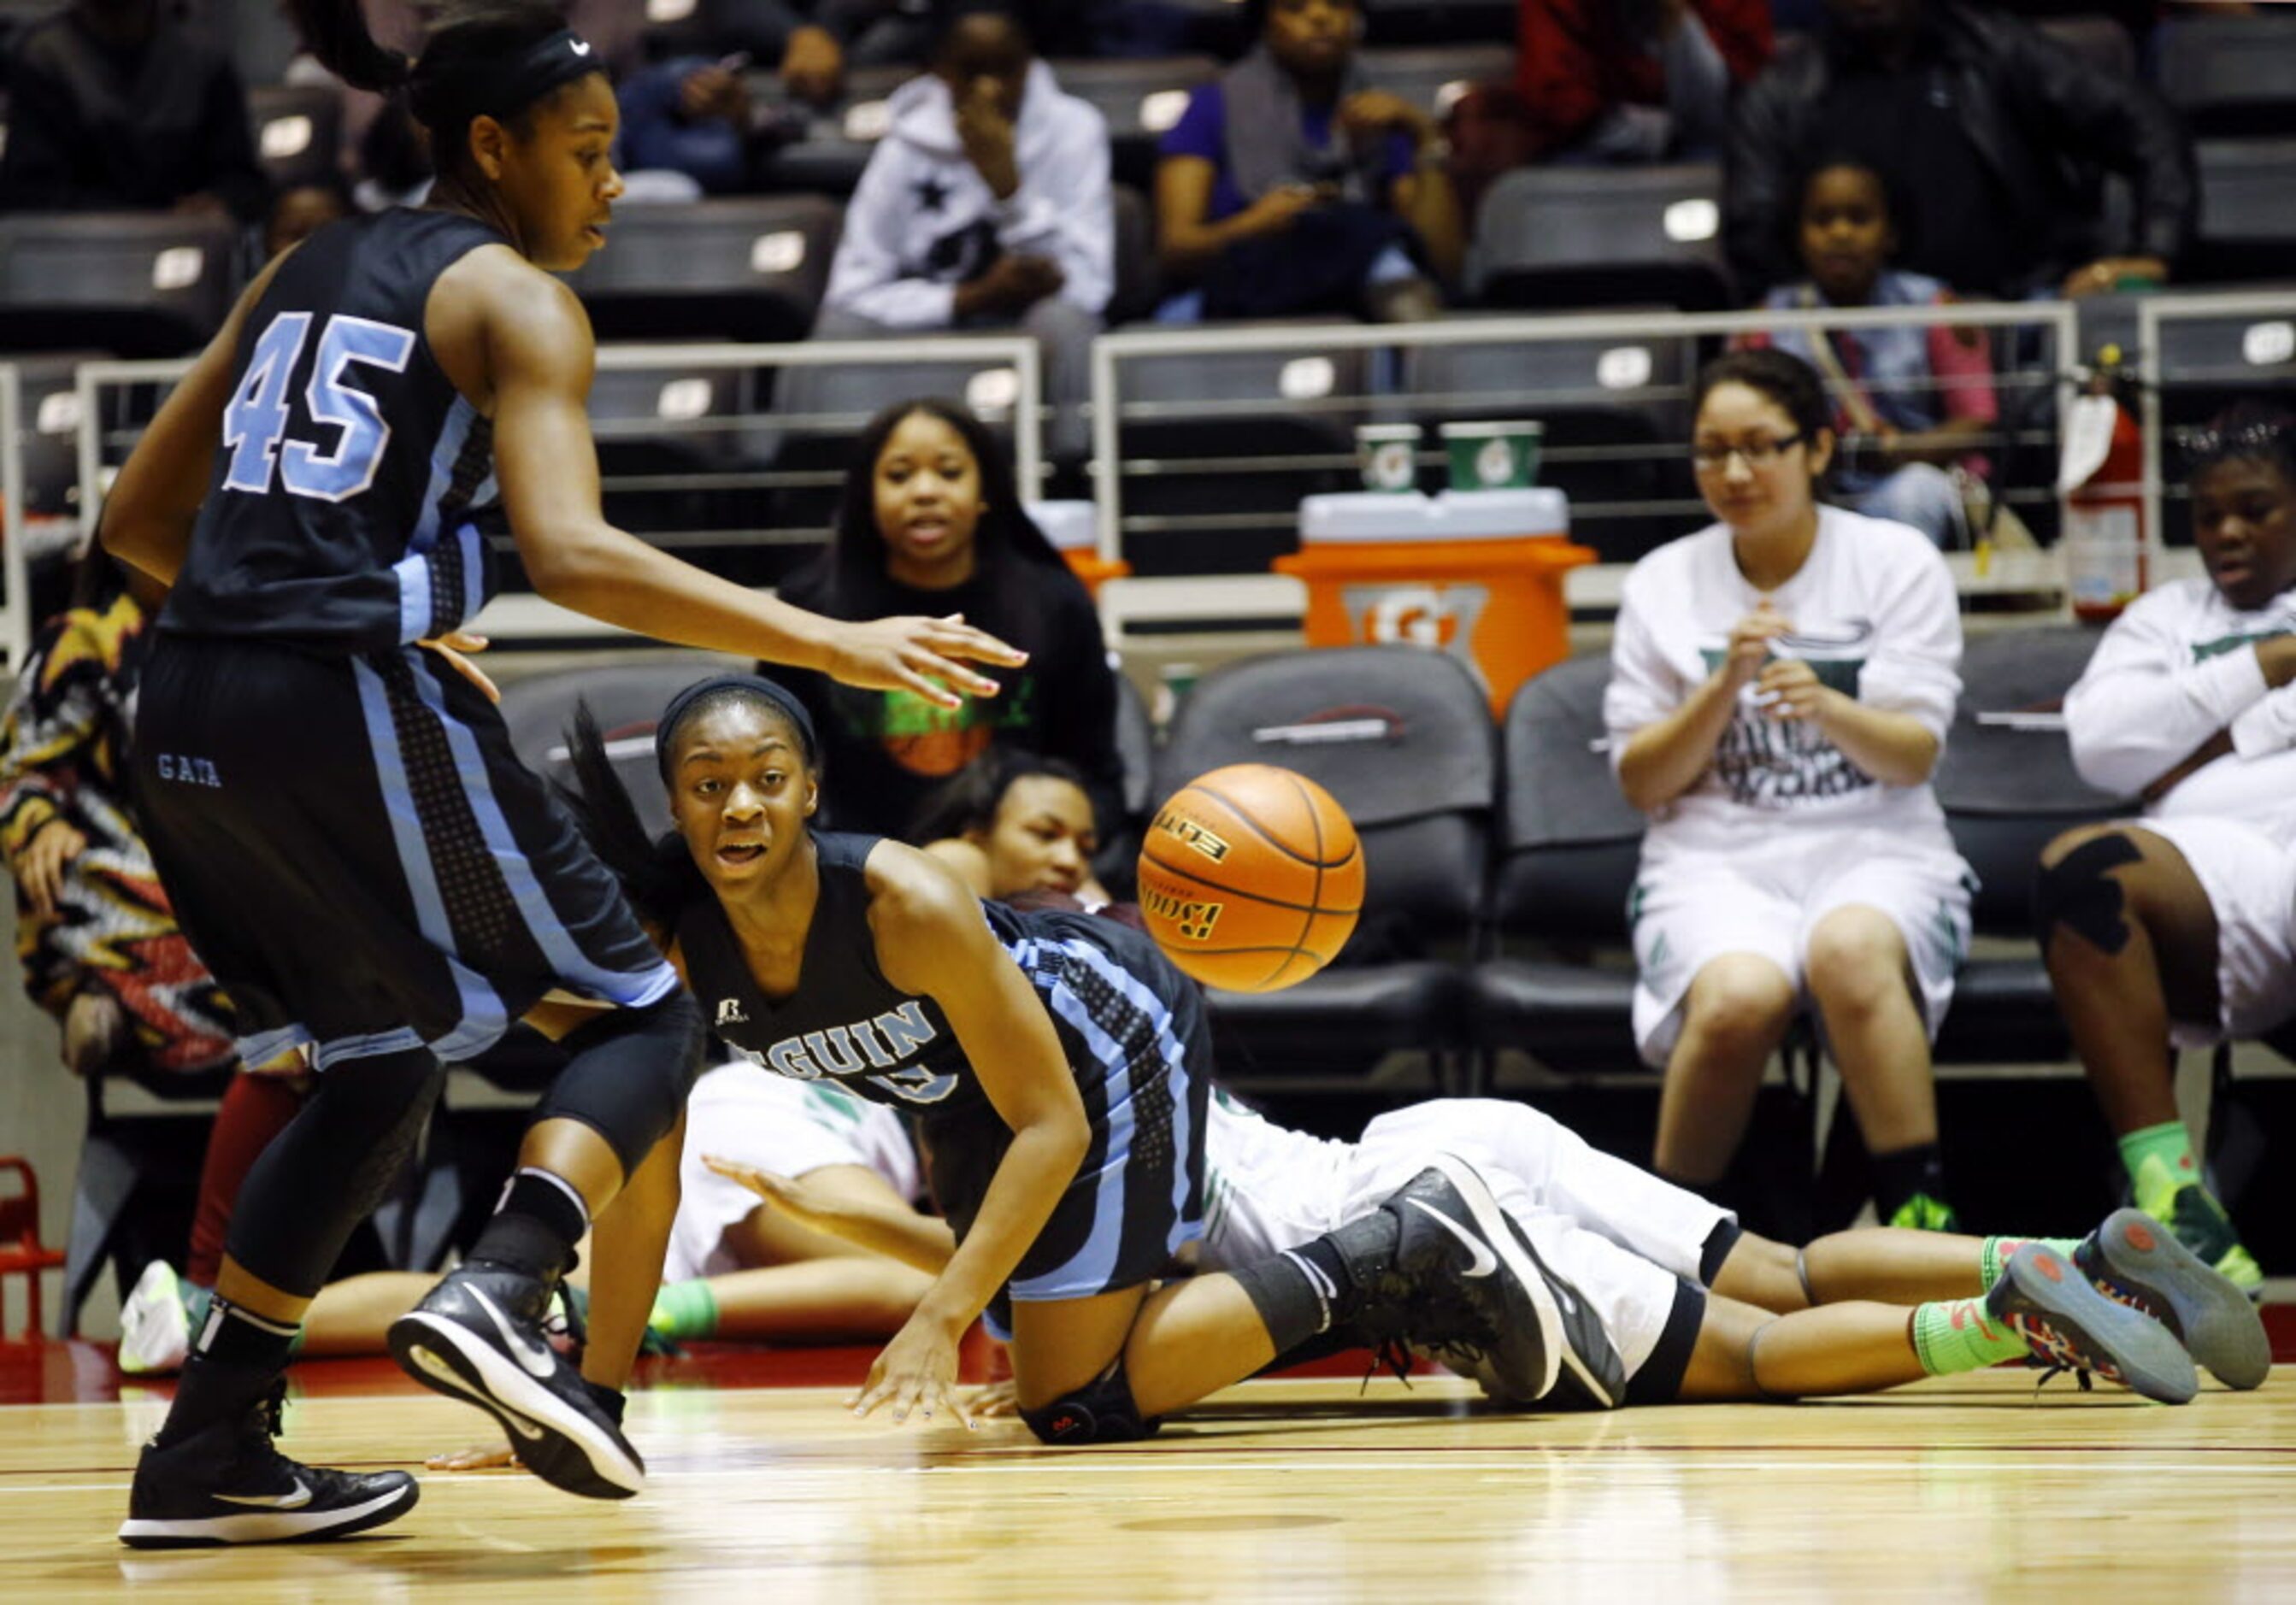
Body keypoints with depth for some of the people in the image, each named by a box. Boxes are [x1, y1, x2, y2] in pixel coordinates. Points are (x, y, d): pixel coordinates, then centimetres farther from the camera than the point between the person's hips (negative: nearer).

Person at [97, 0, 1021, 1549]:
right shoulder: (514, 298, -1)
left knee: (382, 1061, 24)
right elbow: (574, 557, -17)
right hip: (356, 711, -7)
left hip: (192, 720, 7)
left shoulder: (304, 274, 21)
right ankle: (499, 1296, -20)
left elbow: (139, 520, 23)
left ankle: (208, 1452, 18)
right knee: (644, 1014, 7)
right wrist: (832, 642, -18)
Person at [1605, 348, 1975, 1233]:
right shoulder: (1662, 585, 9)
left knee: (1851, 949, -38)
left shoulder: (1897, 563, 6)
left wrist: (1827, 709, -23)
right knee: (1740, 995, -35)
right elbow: (1642, 784, 6)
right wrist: (1726, 686, -11)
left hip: (1875, 851, 0)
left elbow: (1914, 758, -2)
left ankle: (1919, 1213, -34)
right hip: (1715, 855, 1)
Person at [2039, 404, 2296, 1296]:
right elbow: (2102, 745, 12)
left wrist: (2217, 741, 6)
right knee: (2081, 868, -34)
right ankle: (2169, 1196, -39)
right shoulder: (2168, 616, 33)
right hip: (2223, 865, 2)